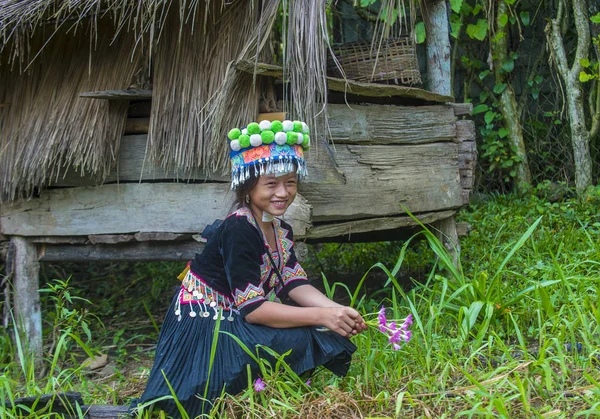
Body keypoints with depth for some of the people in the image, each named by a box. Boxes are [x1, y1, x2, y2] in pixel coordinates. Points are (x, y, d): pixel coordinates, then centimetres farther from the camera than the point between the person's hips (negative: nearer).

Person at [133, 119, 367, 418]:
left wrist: (338, 310, -20)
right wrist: (322, 316, -29)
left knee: (323, 337, -2)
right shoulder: (239, 230, -22)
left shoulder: (281, 232, 6)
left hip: (235, 322, 9)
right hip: (205, 328, -9)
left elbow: (296, 286, -2)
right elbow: (252, 308, -26)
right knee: (298, 342, -23)